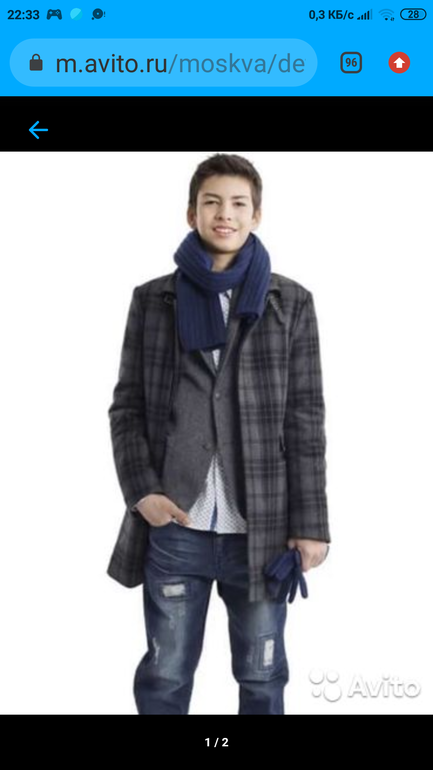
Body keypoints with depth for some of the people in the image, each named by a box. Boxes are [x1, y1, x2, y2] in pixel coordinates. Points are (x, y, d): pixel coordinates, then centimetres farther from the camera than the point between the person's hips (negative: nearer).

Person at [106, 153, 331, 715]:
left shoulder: (291, 302, 3)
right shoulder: (153, 300, 6)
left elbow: (305, 419, 1)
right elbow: (127, 405, 6)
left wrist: (310, 522, -4)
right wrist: (141, 490, -8)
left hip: (263, 528, 0)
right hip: (174, 527, 1)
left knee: (262, 677, 12)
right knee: (164, 677, 11)